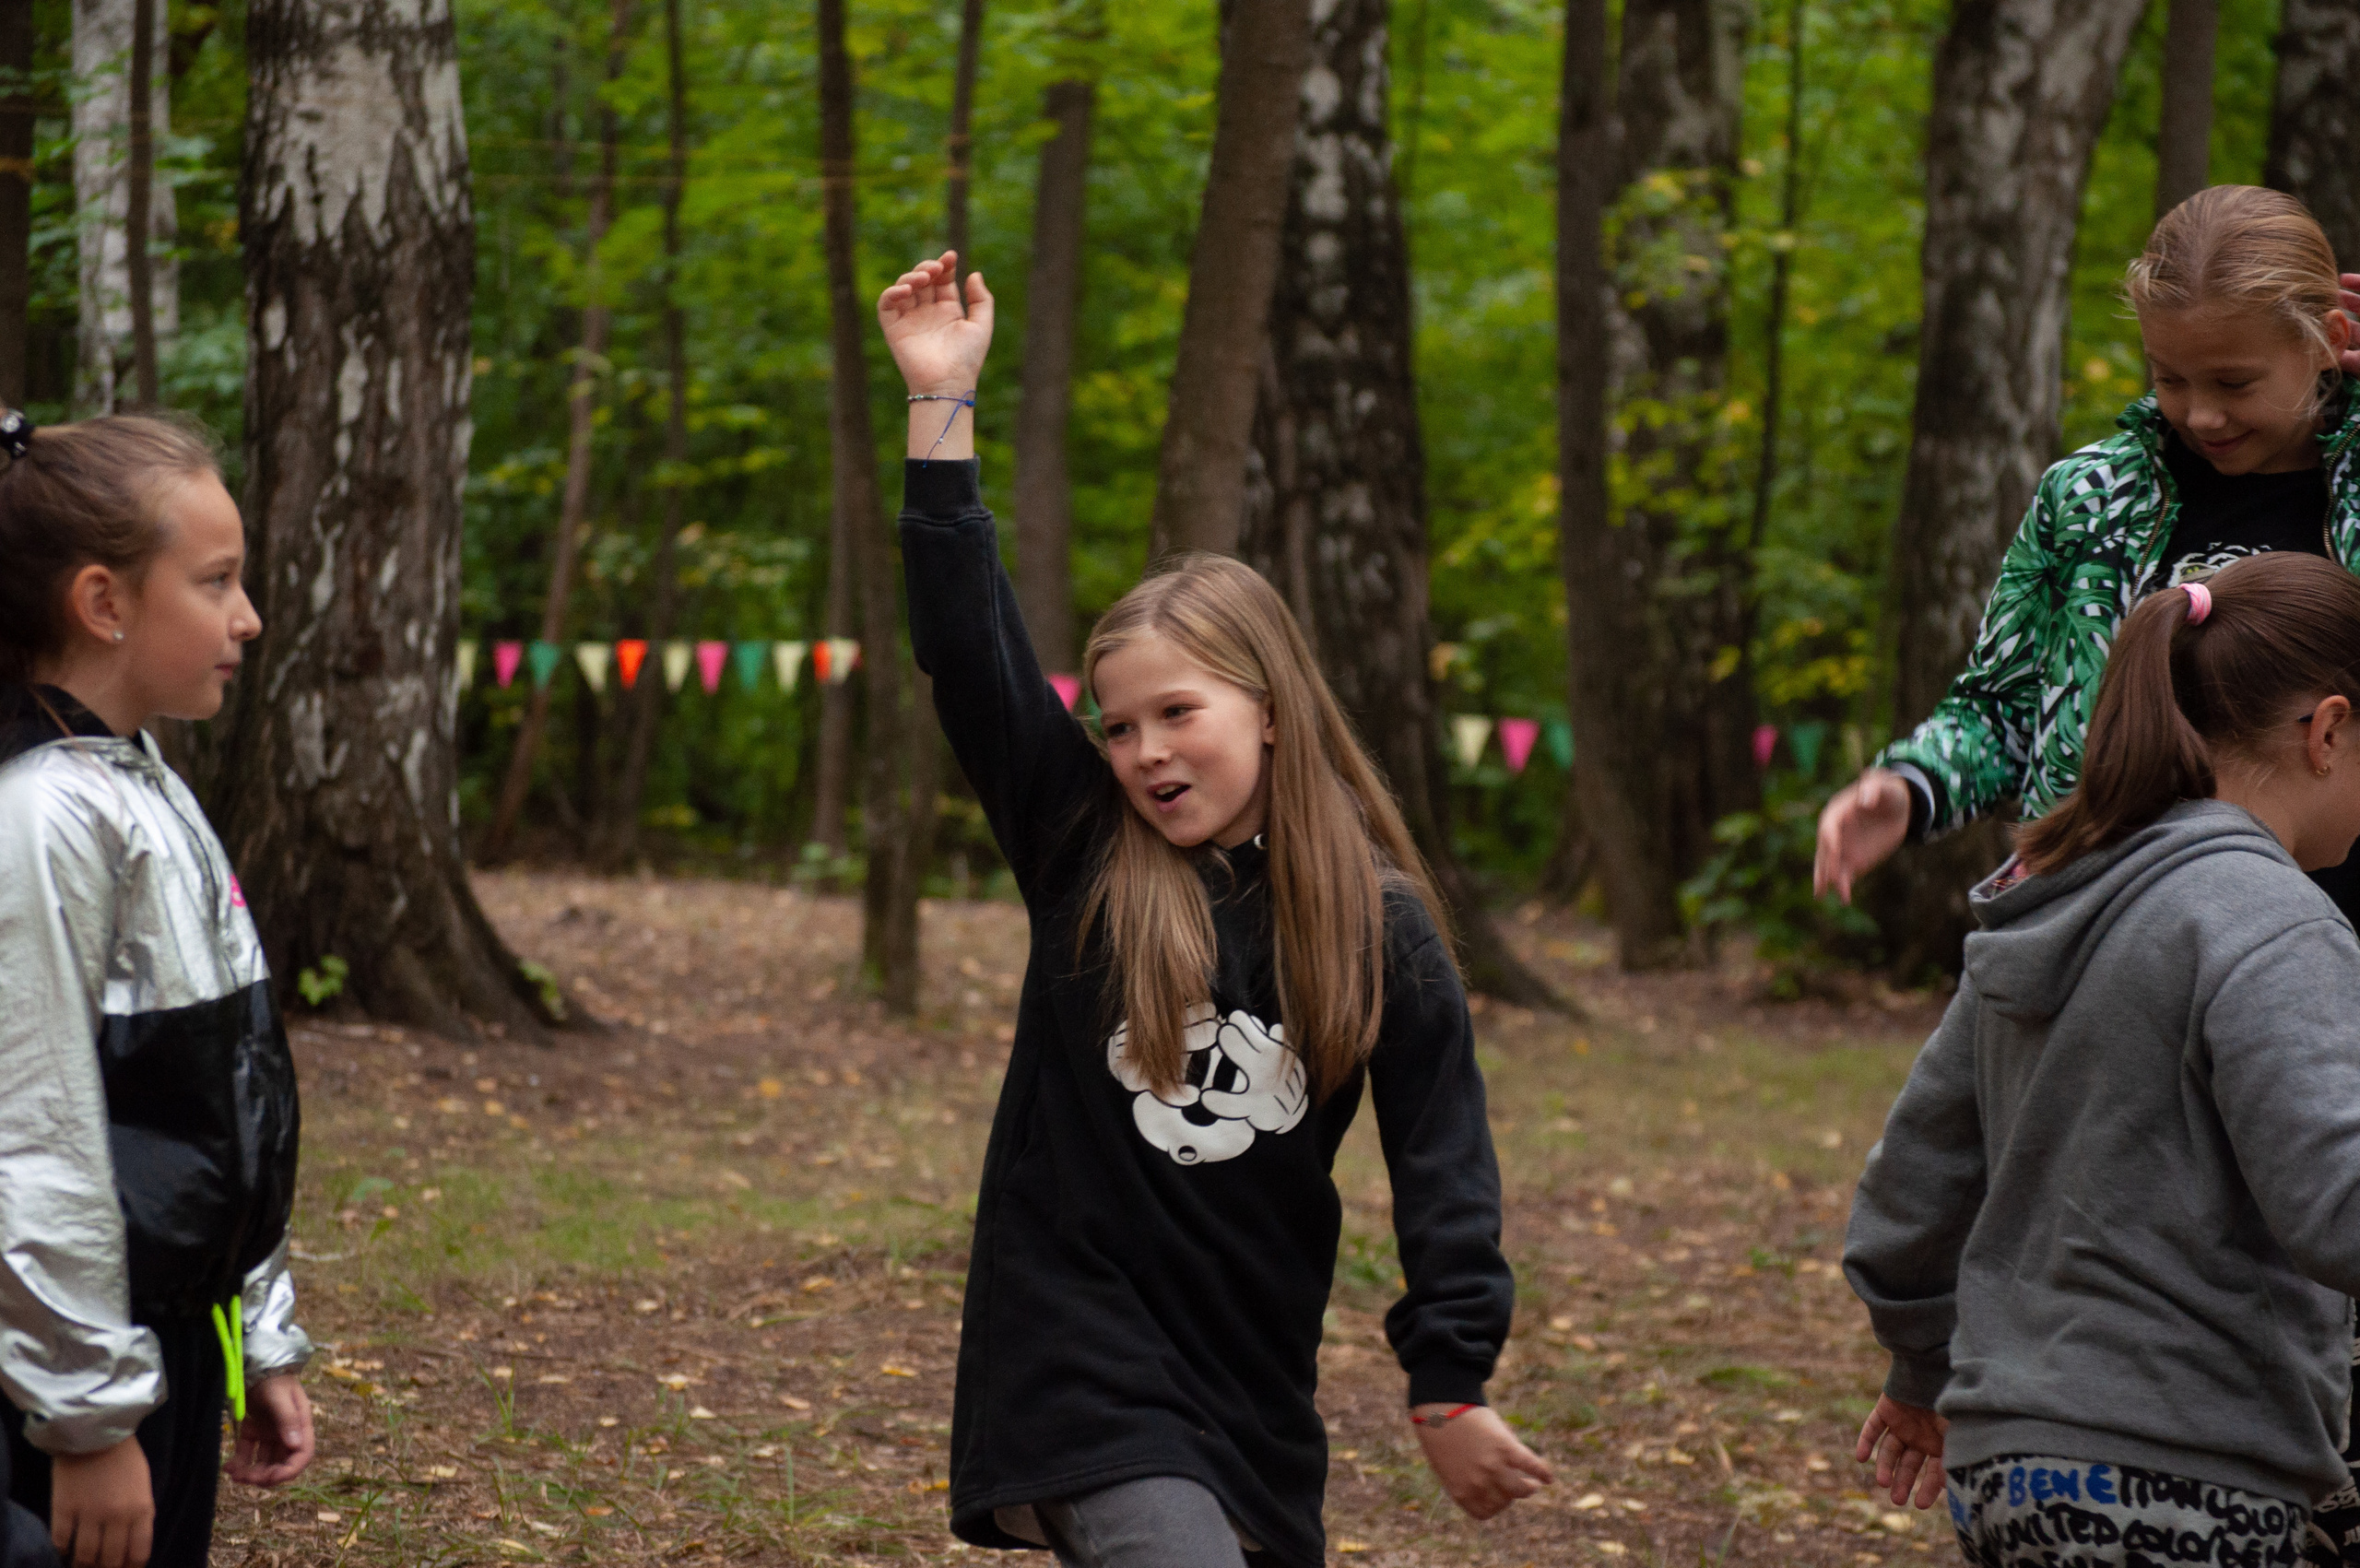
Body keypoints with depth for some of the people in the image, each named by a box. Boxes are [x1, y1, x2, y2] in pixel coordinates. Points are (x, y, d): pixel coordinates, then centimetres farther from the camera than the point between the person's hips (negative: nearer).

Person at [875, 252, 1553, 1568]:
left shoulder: (1381, 928, 0)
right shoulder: (1084, 853, 0)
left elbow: (1443, 1155, 0)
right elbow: (966, 645, -6)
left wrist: (1453, 1388, -5)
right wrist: (943, 404, -11)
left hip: (1254, 1397, 2)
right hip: (1079, 1357, -2)